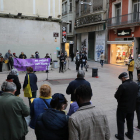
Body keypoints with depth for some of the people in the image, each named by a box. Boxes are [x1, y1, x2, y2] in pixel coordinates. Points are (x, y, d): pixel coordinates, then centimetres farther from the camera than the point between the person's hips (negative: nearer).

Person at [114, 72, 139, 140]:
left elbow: (116, 96, -19)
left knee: (120, 121, 11)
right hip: (132, 107, 6)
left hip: (122, 107, -6)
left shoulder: (122, 86, -26)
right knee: (130, 121, 22)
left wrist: (118, 91, 0)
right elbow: (136, 95, 7)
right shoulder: (136, 85, -4)